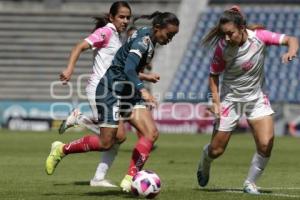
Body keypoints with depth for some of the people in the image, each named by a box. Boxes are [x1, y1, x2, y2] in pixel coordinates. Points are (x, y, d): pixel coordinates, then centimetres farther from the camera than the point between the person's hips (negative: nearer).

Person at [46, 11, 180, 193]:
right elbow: (129, 68, -35)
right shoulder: (143, 40, -20)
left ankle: (130, 180, -10)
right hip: (111, 89, -9)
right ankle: (62, 149, 18)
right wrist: (142, 90, -47)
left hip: (127, 91, 9)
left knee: (152, 133, -9)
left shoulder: (148, 39, 9)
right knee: (106, 143, -3)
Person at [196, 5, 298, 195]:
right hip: (230, 99, -1)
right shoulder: (222, 48, -19)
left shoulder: (259, 36, -19)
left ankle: (251, 183, 9)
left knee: (266, 144, -14)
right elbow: (214, 75, -6)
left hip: (256, 98, 1)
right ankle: (204, 166, 42)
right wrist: (216, 101, -15)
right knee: (216, 150, 5)